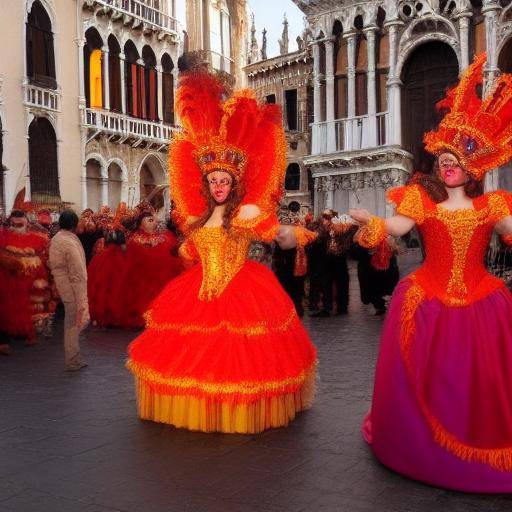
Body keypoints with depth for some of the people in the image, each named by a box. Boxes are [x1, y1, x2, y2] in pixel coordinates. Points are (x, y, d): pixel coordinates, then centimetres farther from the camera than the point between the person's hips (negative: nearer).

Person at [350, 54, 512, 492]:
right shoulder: (422, 197, 2)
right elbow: (398, 226, -13)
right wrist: (370, 221, -31)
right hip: (430, 298, -1)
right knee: (425, 373, 5)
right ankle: (420, 443, 27)